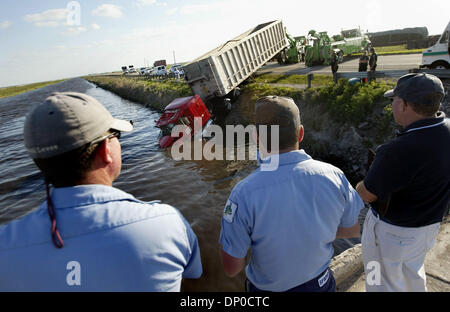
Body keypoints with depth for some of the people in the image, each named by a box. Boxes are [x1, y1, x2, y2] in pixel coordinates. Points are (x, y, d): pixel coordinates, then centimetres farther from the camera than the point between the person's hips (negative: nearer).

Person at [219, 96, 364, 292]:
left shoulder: (244, 194, -32)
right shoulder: (334, 176, -21)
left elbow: (231, 268, -21)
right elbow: (352, 230, -3)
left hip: (269, 287, -2)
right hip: (320, 282, 3)